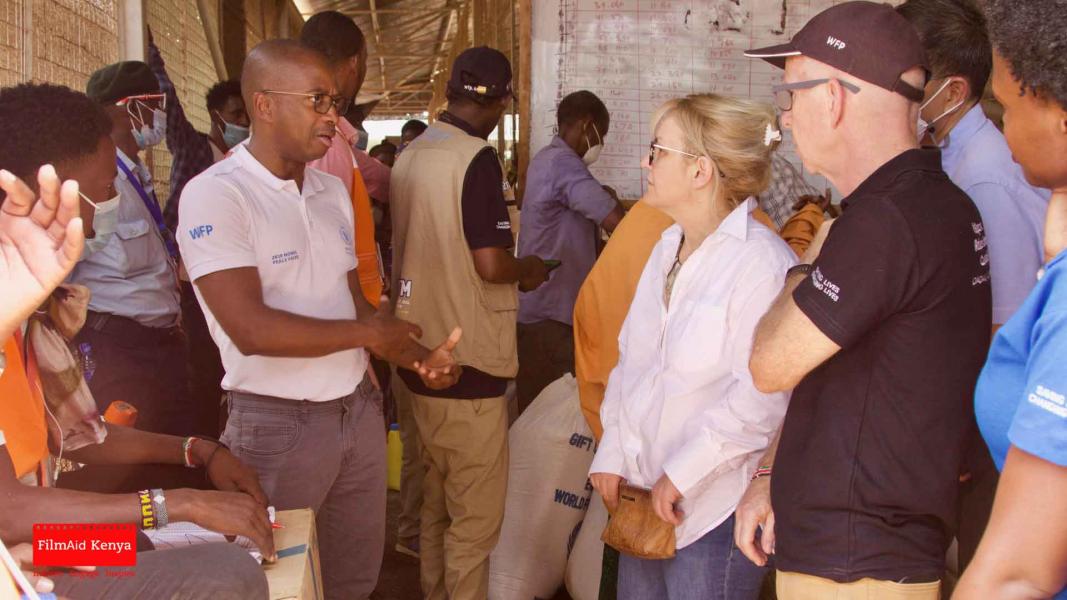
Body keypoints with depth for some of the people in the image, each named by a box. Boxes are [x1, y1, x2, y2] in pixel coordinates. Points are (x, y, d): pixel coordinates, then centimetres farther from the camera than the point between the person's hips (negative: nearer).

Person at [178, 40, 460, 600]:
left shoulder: (333, 191, 10)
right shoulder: (213, 195, -15)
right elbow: (252, 329, -24)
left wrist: (417, 358, -4)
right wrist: (369, 333, -13)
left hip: (359, 410, 7)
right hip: (278, 425, -6)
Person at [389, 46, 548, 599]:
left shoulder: (408, 157, 8)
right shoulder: (477, 160, -16)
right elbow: (489, 263, -23)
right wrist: (530, 270, -2)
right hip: (467, 365, -8)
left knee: (435, 500, 20)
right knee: (477, 516, 2)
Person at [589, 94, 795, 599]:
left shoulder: (762, 262, -17)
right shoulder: (667, 250, 12)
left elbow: (761, 395, -23)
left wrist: (683, 473, -18)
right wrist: (612, 453, 6)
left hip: (716, 507, -8)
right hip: (647, 493, 8)